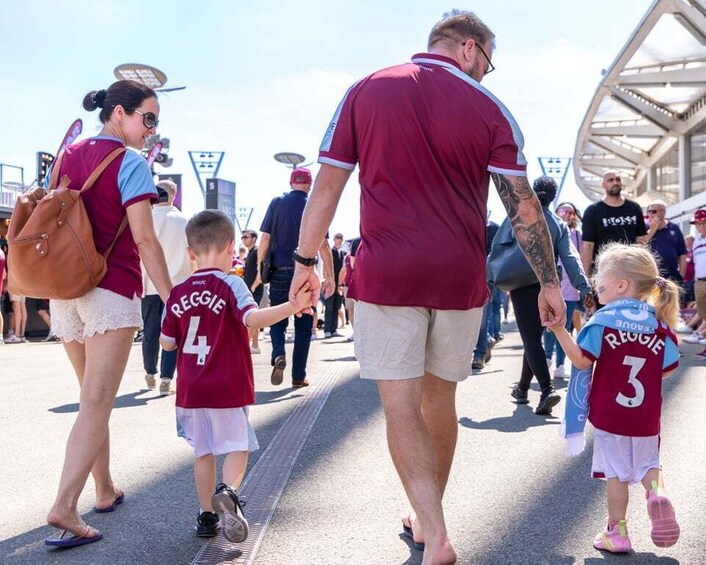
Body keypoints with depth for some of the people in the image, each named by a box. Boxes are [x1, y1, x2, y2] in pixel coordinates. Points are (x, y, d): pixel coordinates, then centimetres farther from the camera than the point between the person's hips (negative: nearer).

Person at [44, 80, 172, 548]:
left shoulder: (67, 158, 15)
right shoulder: (130, 163, -6)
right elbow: (145, 239, -13)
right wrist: (171, 298, -11)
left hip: (65, 292, 7)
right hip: (112, 292, -7)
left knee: (93, 398, 18)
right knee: (97, 403, -8)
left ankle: (106, 491, 27)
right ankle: (65, 506, -16)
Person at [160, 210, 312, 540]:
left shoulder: (178, 293, 4)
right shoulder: (230, 285, -9)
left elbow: (167, 342, 7)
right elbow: (252, 318, -27)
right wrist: (293, 306, -36)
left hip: (191, 389, 4)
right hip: (228, 388, -4)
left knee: (203, 452, 14)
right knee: (237, 445, 7)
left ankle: (207, 516, 18)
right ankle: (228, 491, -20)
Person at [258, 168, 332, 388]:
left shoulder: (277, 203, 3)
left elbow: (265, 239, 0)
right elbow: (323, 244, -5)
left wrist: (259, 267, 6)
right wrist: (330, 275, -2)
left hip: (280, 271, 1)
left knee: (277, 319, 13)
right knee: (303, 326, 8)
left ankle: (278, 355, -15)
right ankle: (298, 376, 10)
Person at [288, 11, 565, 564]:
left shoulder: (365, 92, 5)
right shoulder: (488, 108, 2)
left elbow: (327, 187, 3)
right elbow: (524, 206, -1)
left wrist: (305, 260, 10)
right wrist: (549, 281, 6)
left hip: (386, 274, -1)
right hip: (460, 278, 1)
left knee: (401, 405, 1)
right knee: (439, 399, 15)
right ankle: (427, 519, 29)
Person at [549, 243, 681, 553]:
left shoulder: (604, 320, -14)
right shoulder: (659, 322, -2)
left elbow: (582, 361, -16)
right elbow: (666, 369, 0)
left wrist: (559, 329, -15)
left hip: (610, 414, -3)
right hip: (646, 417, 3)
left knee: (616, 471, 8)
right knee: (648, 463, 20)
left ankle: (617, 531, 13)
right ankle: (657, 494, -9)